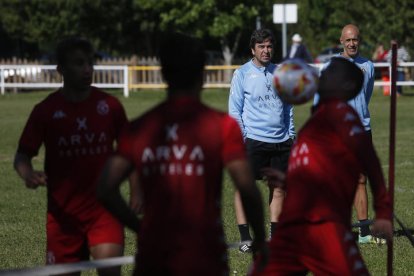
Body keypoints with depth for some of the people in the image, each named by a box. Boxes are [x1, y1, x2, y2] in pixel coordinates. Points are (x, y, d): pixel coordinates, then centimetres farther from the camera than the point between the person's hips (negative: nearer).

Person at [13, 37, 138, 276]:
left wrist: (135, 195, 5)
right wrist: (28, 175, -22)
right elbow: (23, 155, 0)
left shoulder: (110, 106, 0)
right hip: (63, 212, 1)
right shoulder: (46, 110, -3)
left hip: (104, 209, -1)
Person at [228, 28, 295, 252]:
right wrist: (242, 137, -8)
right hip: (254, 140, -4)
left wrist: (291, 133, 13)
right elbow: (234, 109, 0)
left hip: (281, 141, 4)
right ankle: (245, 238, -3)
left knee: (279, 189, 6)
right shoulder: (242, 74, 2)